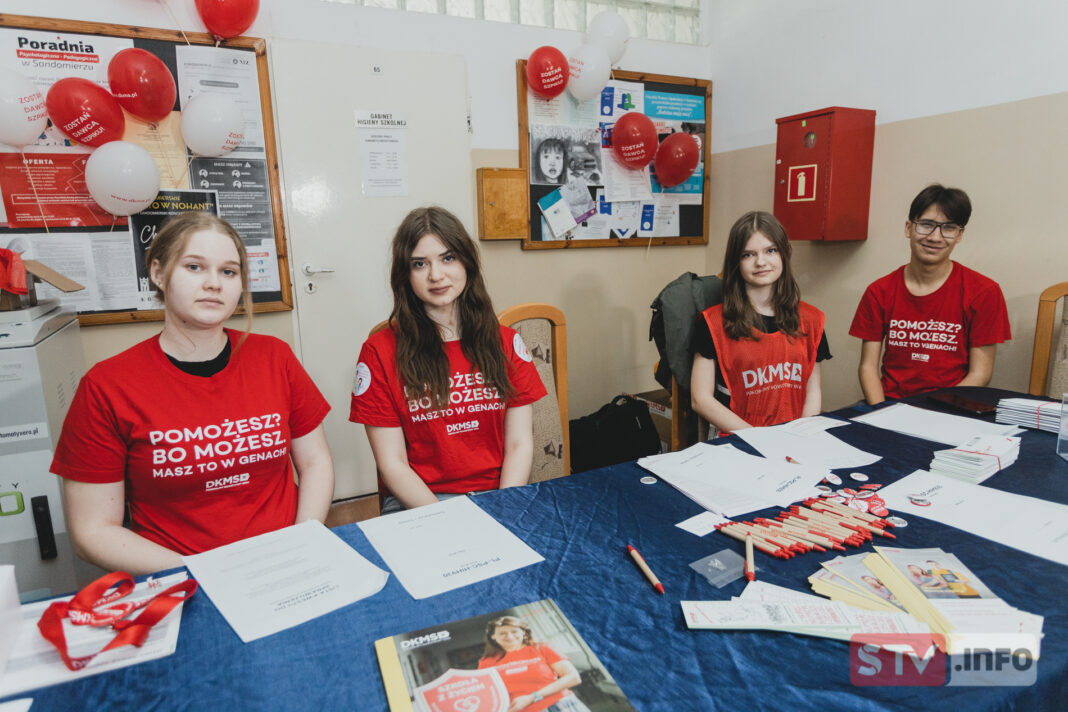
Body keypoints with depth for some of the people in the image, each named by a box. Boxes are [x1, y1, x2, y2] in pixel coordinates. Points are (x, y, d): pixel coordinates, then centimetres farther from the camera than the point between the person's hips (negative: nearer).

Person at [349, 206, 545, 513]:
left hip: (498, 496, 3)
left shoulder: (506, 343, 6)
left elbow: (520, 445, 3)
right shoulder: (380, 352, -1)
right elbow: (392, 464, -4)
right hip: (418, 503, -2)